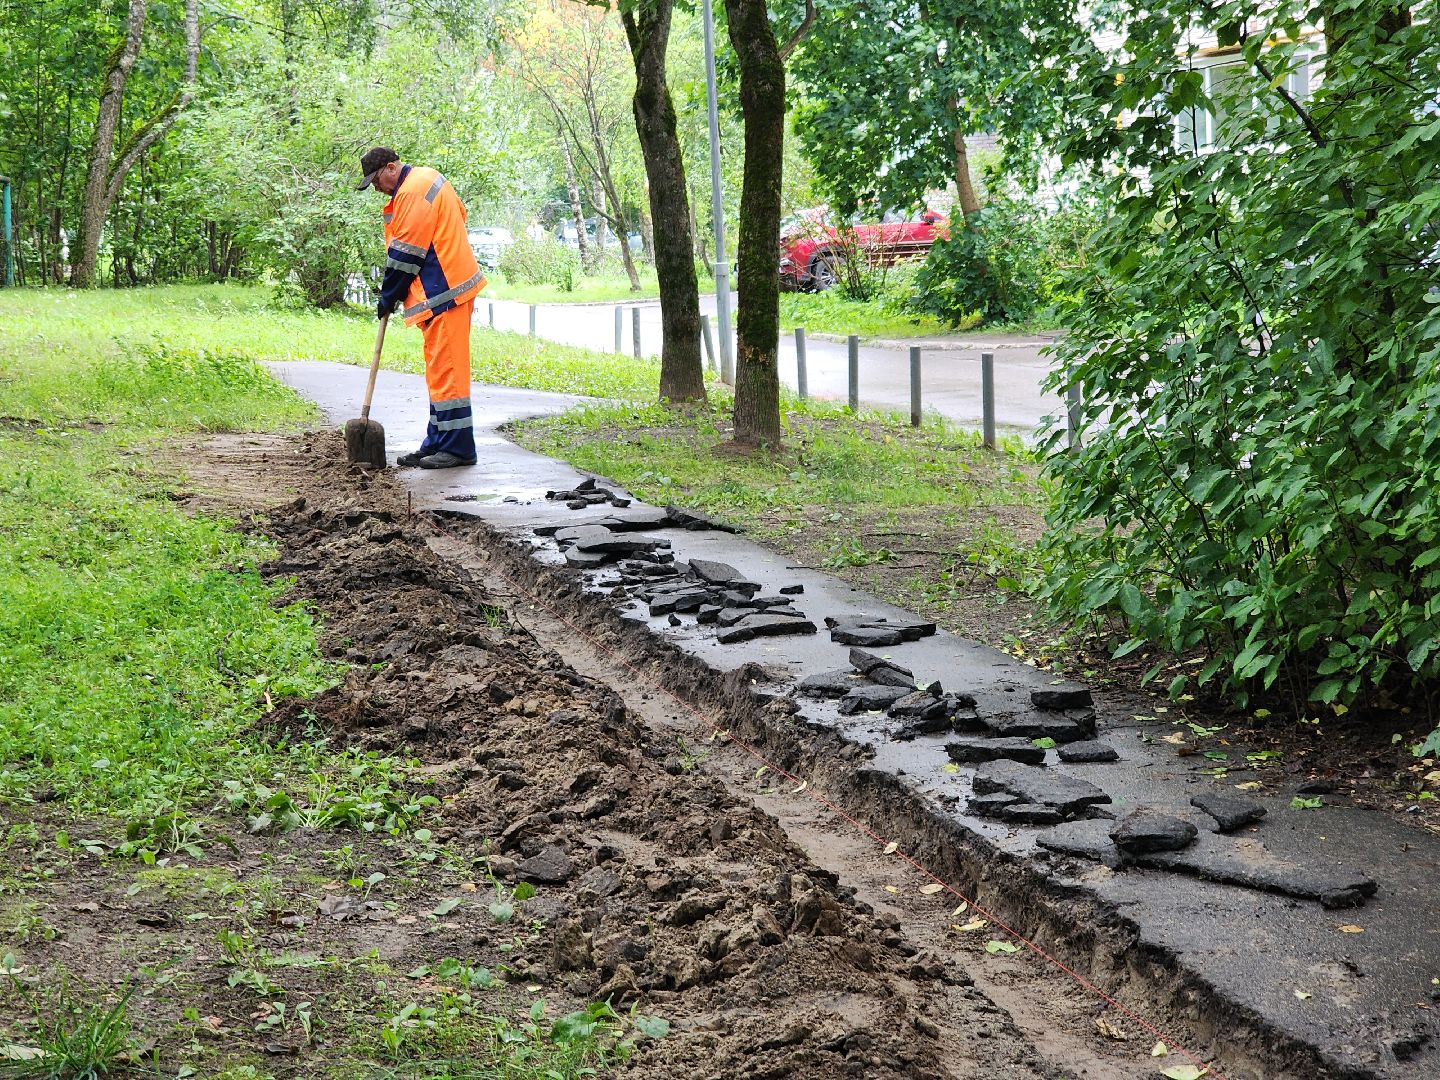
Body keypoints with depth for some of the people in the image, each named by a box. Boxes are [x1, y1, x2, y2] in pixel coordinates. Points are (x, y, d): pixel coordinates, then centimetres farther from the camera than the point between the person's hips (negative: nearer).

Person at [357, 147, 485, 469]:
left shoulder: (413, 192, -14)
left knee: (445, 369, -9)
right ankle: (438, 444, 17)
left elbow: (405, 254, -15)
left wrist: (388, 297, -3)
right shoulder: (424, 178, 18)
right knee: (441, 370, 12)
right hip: (445, 289, 11)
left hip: (445, 293, -11)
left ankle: (457, 447, -8)